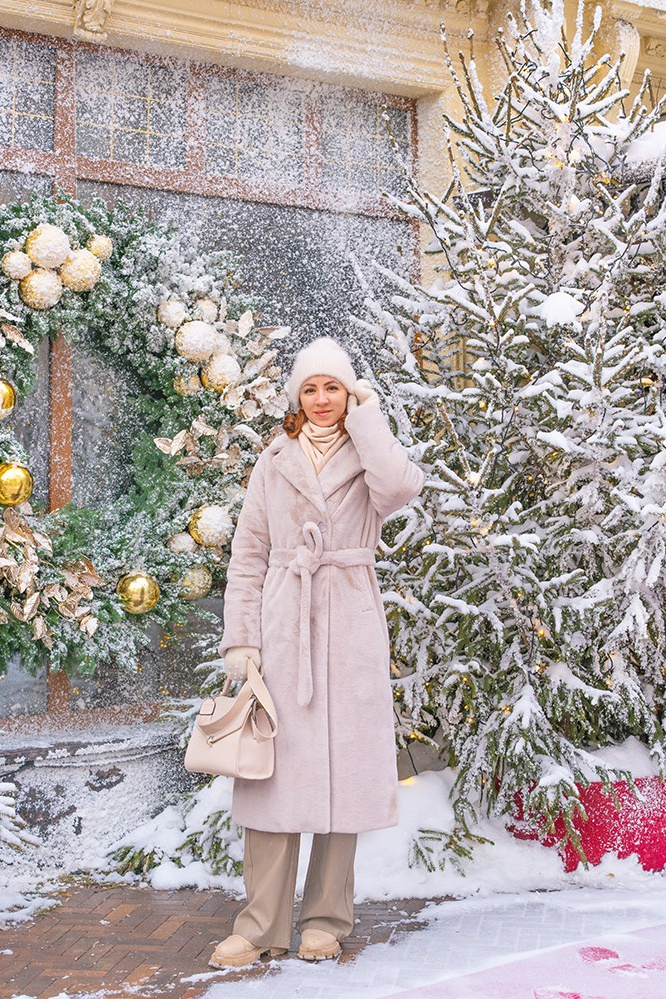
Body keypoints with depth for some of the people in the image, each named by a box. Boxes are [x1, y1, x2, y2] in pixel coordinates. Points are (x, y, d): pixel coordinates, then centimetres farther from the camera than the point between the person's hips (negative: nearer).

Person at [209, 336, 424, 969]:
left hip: (350, 629, 0)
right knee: (276, 767, -1)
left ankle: (326, 920, 16)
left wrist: (367, 417, -6)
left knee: (344, 766, 2)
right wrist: (239, 639, -2)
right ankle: (262, 925, 7)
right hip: (283, 626, 1)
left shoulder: (367, 455, 8)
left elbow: (401, 486, -18)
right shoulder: (274, 463, 11)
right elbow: (247, 556, 7)